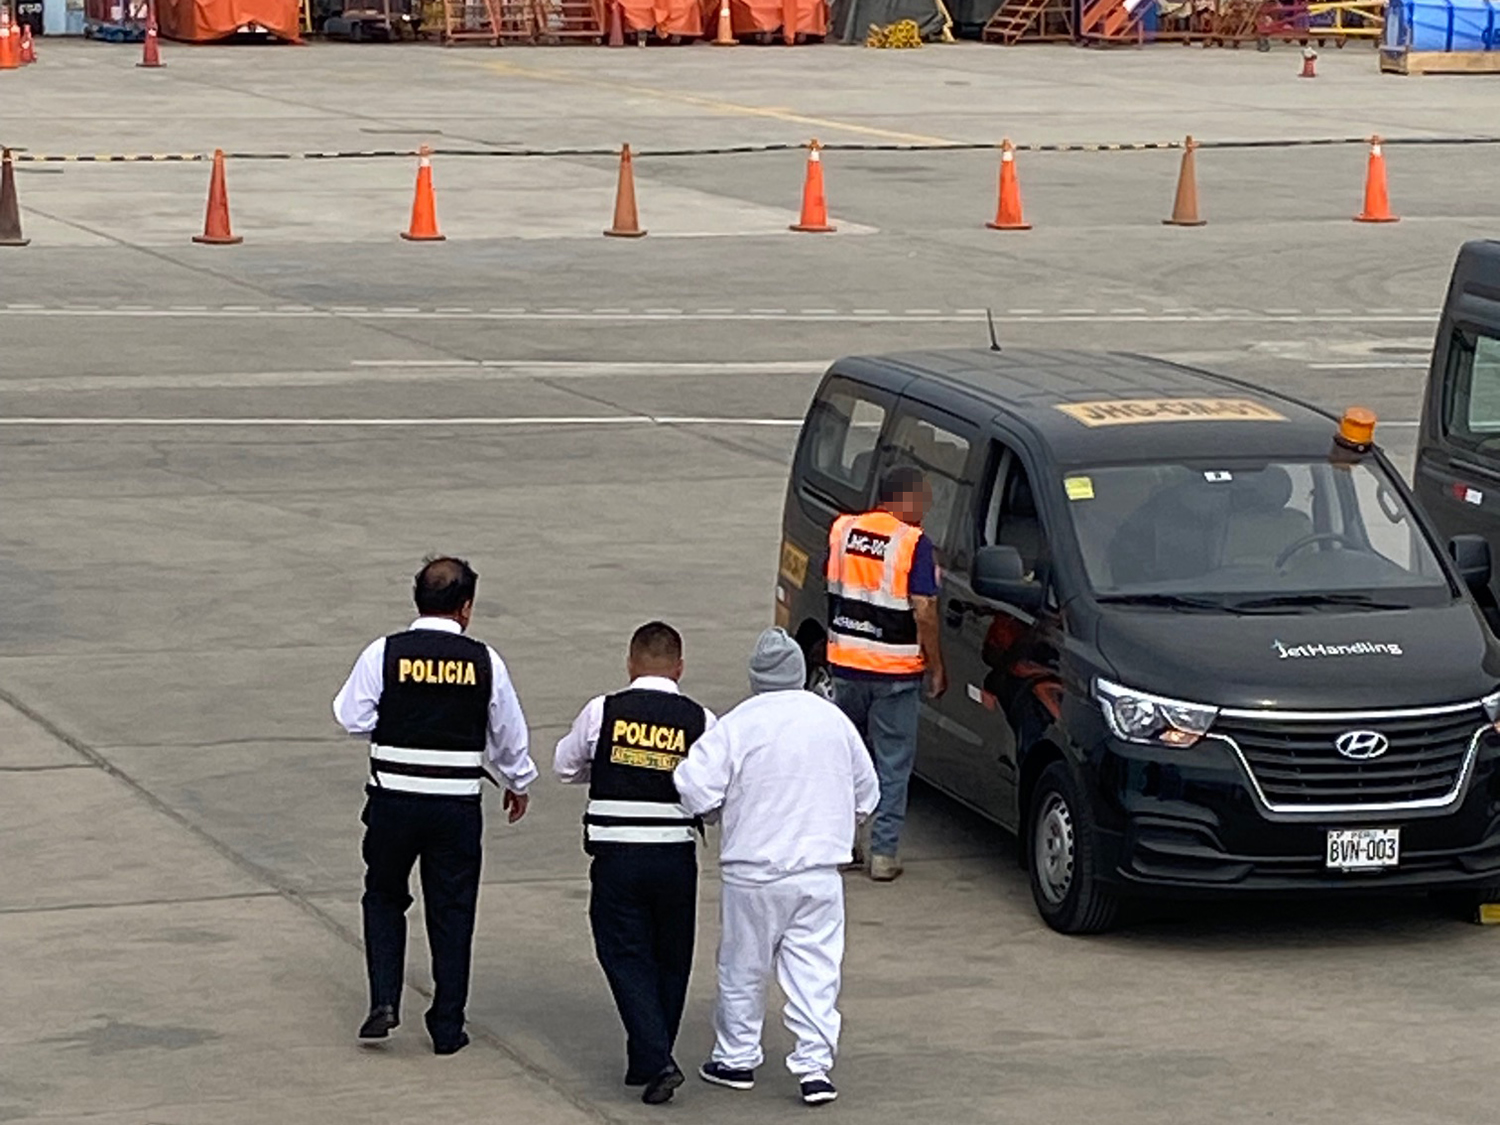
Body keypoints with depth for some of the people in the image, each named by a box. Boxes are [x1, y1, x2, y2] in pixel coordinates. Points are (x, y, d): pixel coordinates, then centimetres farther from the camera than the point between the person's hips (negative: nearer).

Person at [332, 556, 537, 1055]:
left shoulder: (384, 654, -7)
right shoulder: (485, 662, -3)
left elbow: (352, 718, -4)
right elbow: (508, 733, 8)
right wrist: (518, 783, 25)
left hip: (393, 798, 0)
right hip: (458, 804, 0)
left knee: (384, 896, 20)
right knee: (452, 911, 11)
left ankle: (384, 1000, 5)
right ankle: (447, 1027, 14)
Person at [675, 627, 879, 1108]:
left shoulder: (739, 724, -10)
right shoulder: (833, 720, 3)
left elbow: (695, 788, -14)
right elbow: (866, 793, 13)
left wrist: (720, 810, 8)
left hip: (754, 868, -2)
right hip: (820, 869, 2)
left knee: (743, 968, 12)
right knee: (815, 968, 4)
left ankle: (736, 1058, 23)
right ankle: (815, 1064, -3)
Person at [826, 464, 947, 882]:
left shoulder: (842, 530, 2)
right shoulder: (914, 543, -15)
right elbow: (923, 612, -16)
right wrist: (936, 666, -8)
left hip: (845, 662, 5)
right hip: (895, 671, -5)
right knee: (893, 763, 5)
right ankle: (883, 853, 4)